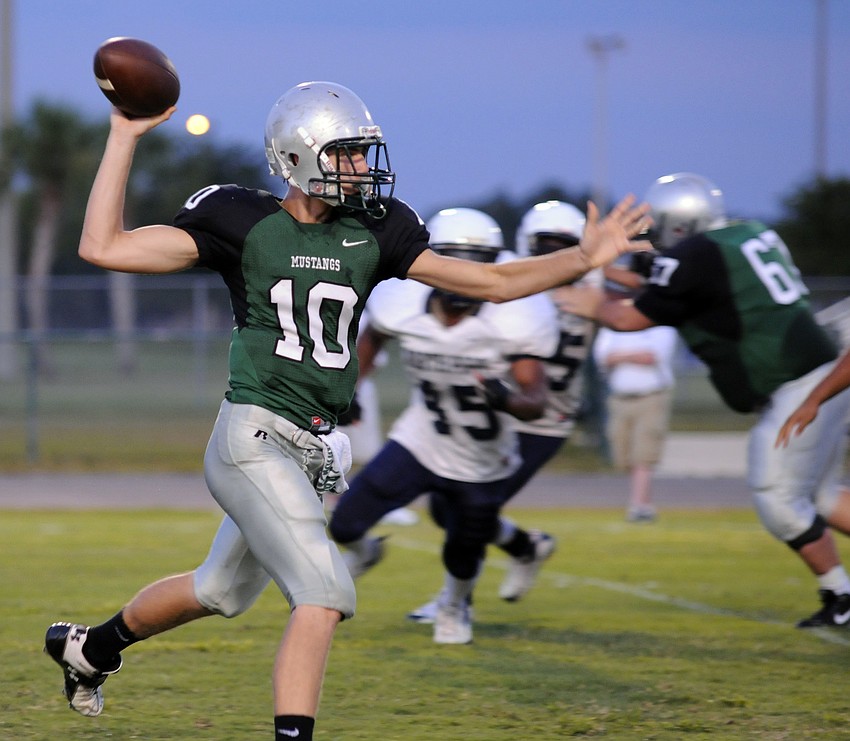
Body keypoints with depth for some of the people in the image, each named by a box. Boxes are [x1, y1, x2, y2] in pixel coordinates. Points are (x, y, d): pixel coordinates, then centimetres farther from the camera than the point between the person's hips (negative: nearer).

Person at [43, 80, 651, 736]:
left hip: (315, 449, 6)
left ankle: (89, 647, 45)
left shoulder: (373, 233, 6)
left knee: (219, 591, 22)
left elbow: (495, 283, 7)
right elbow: (103, 247, -10)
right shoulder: (244, 223, -7)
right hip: (255, 439, -6)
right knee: (324, 594, -19)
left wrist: (584, 259, -5)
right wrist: (125, 137, -12)